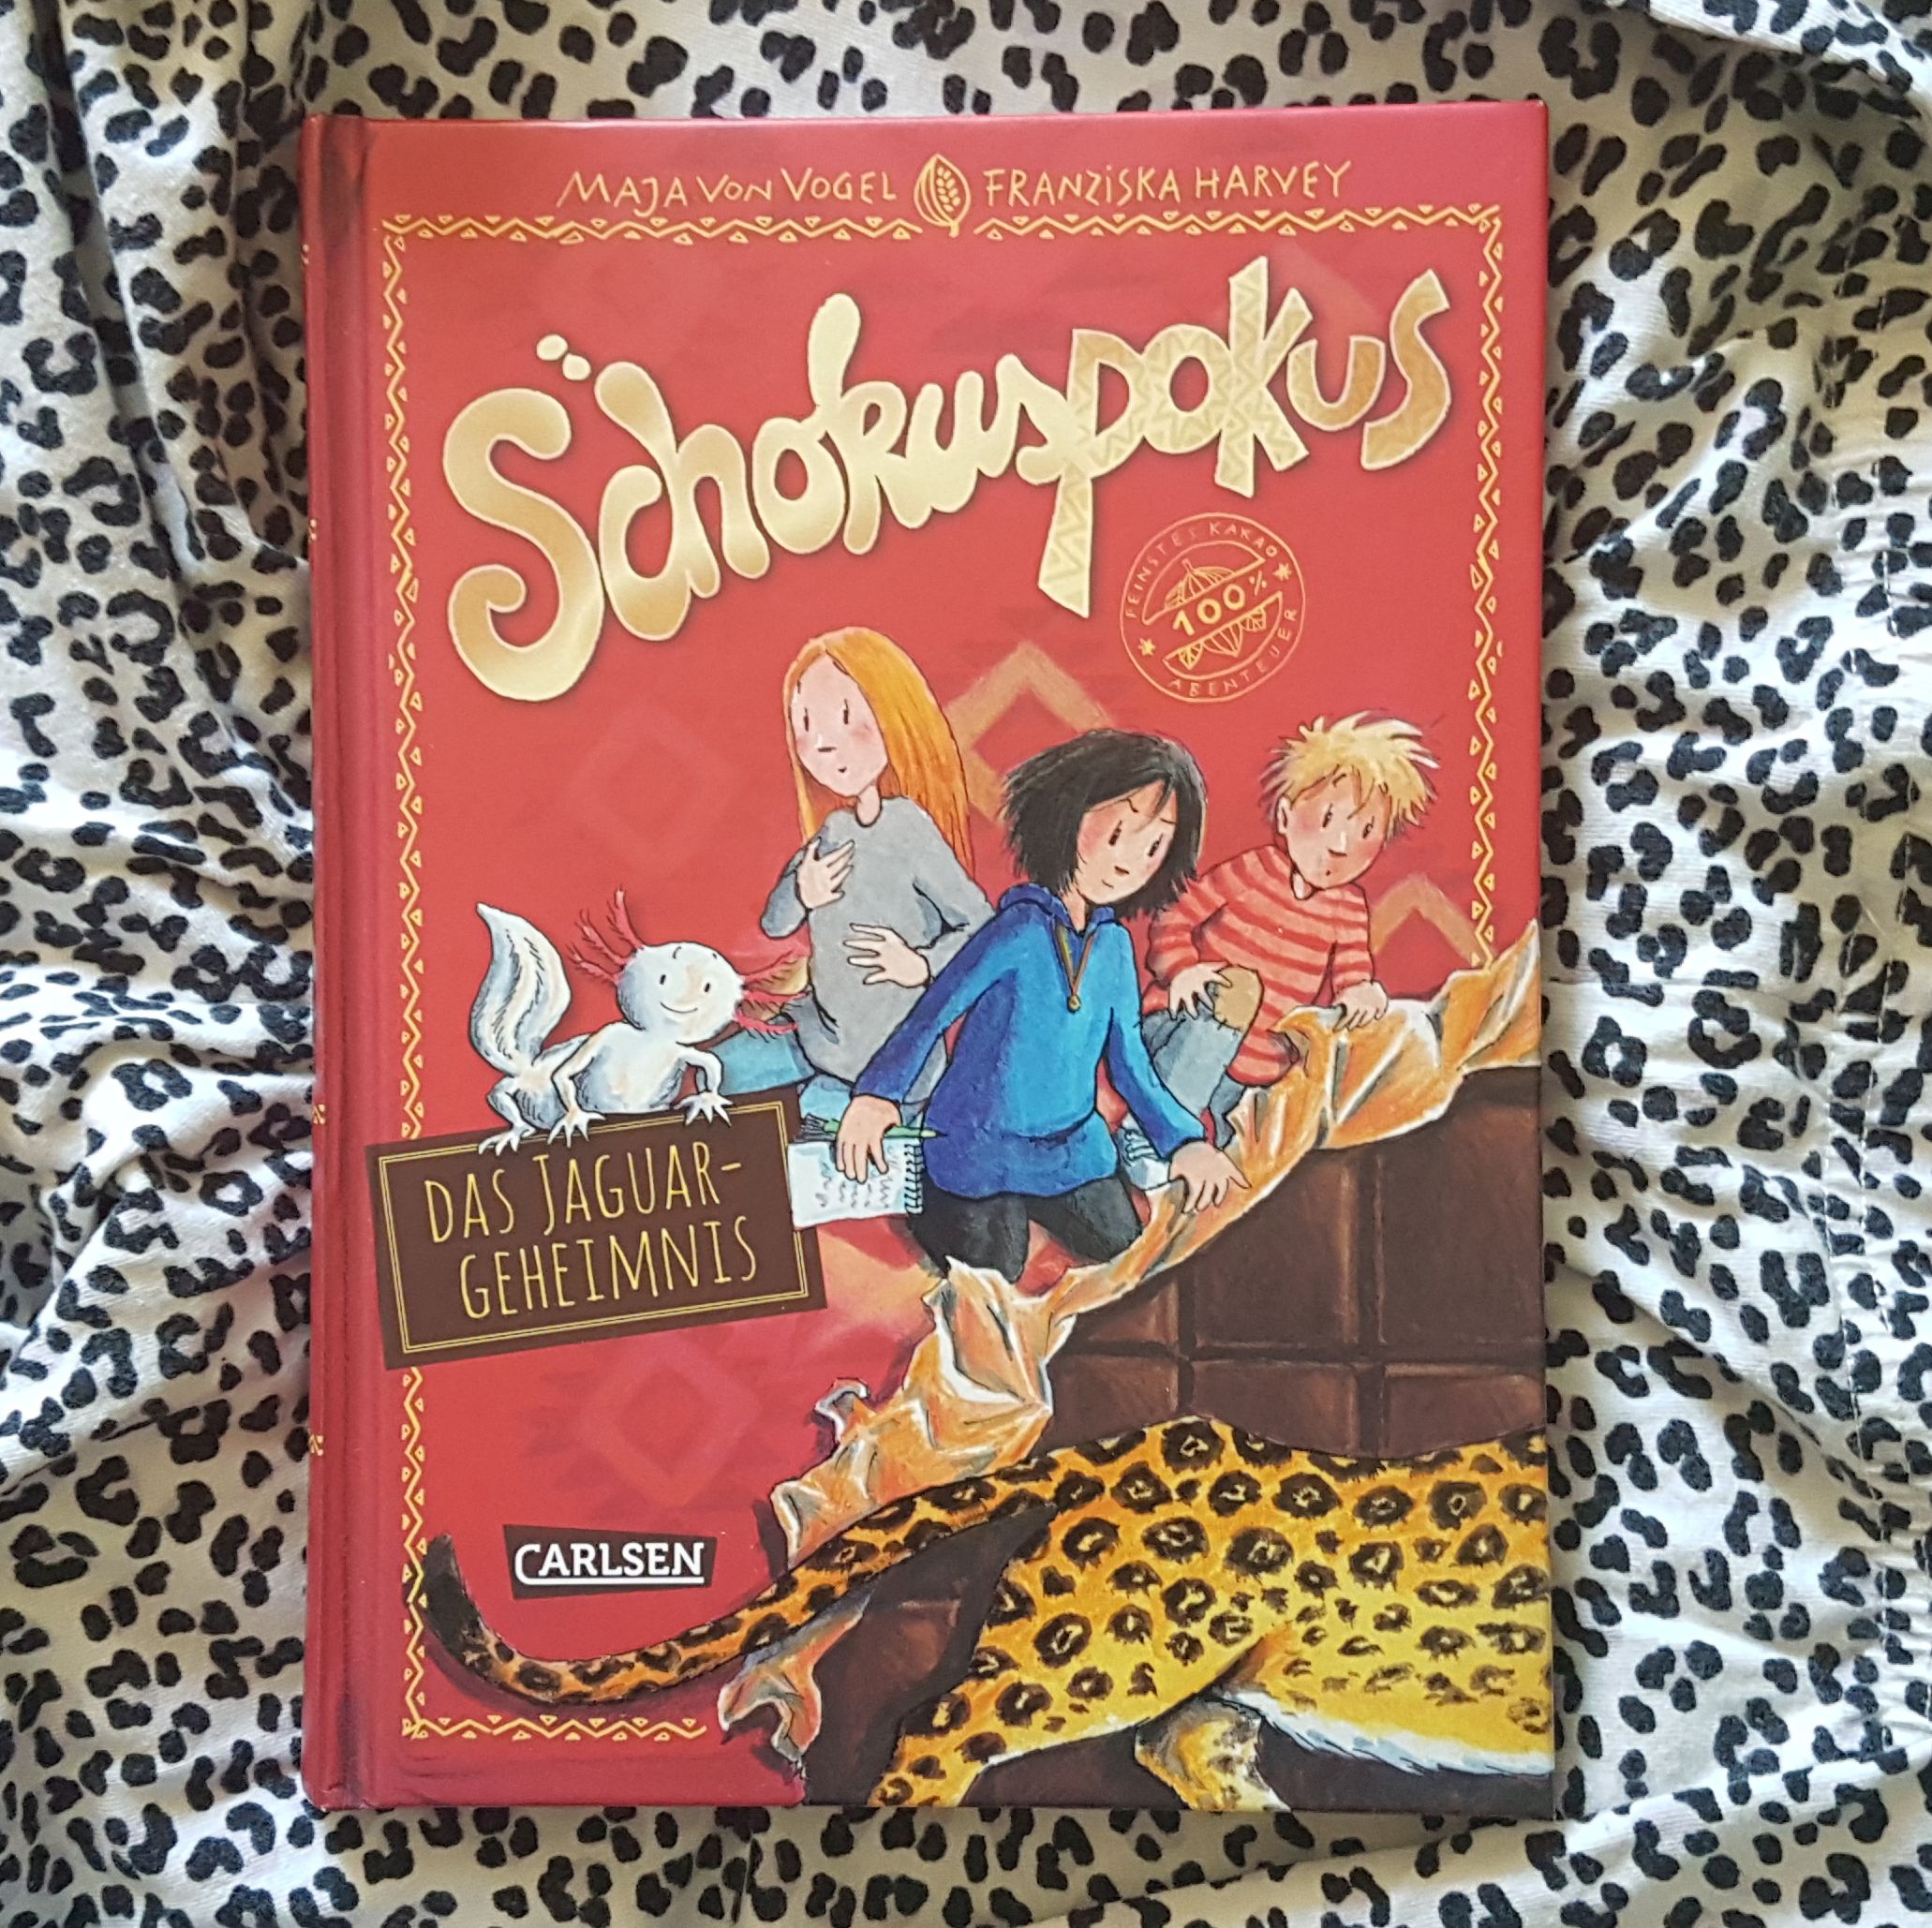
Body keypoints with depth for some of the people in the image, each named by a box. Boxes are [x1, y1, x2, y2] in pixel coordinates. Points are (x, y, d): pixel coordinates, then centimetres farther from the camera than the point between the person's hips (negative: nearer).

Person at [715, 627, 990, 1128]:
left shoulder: (912, 829, -18)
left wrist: (920, 965, -26)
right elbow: (773, 924, 3)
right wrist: (801, 894, -16)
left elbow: (982, 923, -15)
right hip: (820, 1034, 6)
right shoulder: (831, 835, -1)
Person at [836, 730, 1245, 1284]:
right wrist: (877, 1094, -27)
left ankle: (1025, 1201, 27)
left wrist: (1184, 1139, -1)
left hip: (1073, 1145, 6)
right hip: (983, 1143, -6)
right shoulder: (1021, 928, -17)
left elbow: (1129, 1063, 8)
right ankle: (927, 1195, 20)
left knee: (1122, 1251, 5)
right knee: (992, 1276, -6)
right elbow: (934, 1011, -15)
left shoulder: (1116, 945, 1)